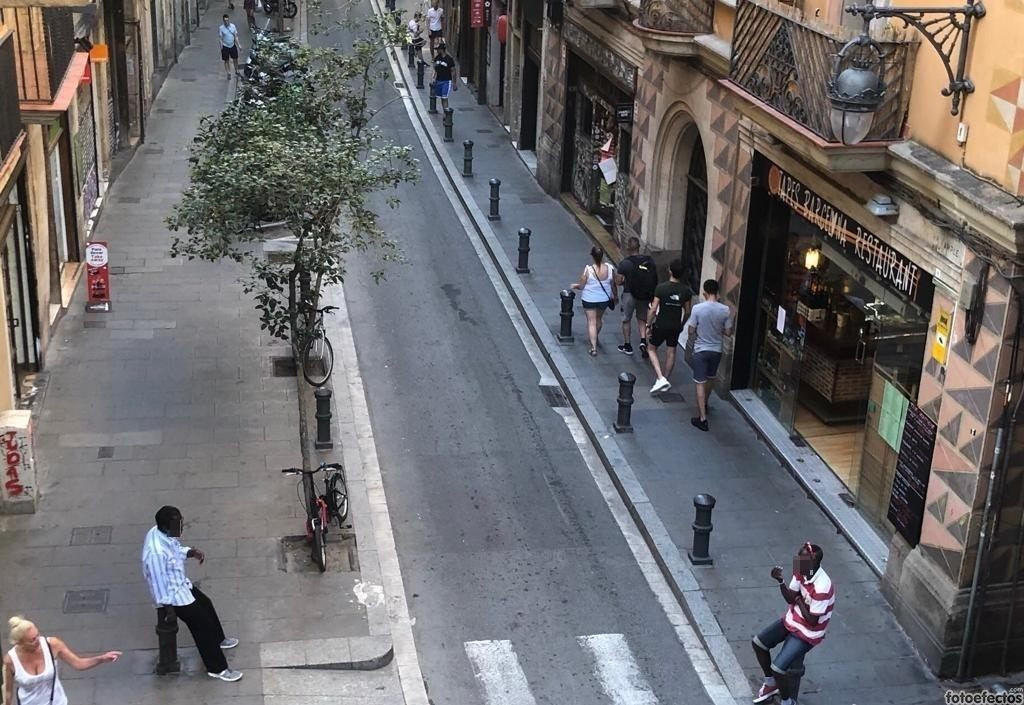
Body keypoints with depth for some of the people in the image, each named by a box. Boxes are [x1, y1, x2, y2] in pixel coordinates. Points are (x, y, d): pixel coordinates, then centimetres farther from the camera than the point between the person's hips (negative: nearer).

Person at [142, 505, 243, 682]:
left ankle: (218, 639, 53)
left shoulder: (162, 533, -10)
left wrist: (191, 552, -7)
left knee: (206, 604, 26)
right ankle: (217, 668, 16)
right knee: (202, 622, 0)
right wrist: (168, 608, -18)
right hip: (172, 594, -9)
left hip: (181, 583, 9)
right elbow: (160, 585, -29)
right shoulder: (156, 553, -38)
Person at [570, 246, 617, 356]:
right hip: (604, 299, 3)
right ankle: (595, 338, 49)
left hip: (589, 299, -3)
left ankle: (593, 347, 0)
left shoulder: (588, 270, -23)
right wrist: (615, 295, 16)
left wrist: (574, 285, 9)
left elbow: (581, 286, -13)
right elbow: (613, 285, -2)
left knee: (591, 322, 6)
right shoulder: (610, 268, -16)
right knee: (598, 319, 26)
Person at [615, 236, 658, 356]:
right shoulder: (650, 261, -3)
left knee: (626, 320, 13)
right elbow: (655, 280, 1)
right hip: (646, 295, 3)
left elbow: (618, 281, -13)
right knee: (642, 319, 19)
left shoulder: (625, 263, -15)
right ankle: (643, 340, -2)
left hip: (630, 294, -3)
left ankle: (627, 346, 20)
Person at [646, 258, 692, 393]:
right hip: (676, 326, 3)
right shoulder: (686, 290, -8)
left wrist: (648, 325, -6)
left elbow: (653, 309, -17)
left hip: (660, 325, -3)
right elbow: (687, 311, 2)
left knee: (652, 350, 14)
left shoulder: (661, 288, -19)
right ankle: (666, 380, 27)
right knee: (671, 352, 17)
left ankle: (660, 379, -1)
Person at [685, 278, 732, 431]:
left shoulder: (698, 308, -15)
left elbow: (691, 330, -10)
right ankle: (704, 404, 46)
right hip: (716, 350, 3)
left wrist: (691, 338, 12)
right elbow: (728, 332, -2)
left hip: (701, 350, -3)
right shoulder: (725, 310, -8)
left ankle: (702, 418, -3)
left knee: (700, 383, 1)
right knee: (709, 379, 25)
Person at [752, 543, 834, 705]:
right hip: (792, 620, 8)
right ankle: (771, 684, 28)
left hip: (807, 632, -8)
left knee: (777, 668, -16)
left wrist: (799, 600, -14)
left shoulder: (822, 588, -34)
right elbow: (790, 598, -3)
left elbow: (812, 621, -26)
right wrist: (780, 581, -19)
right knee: (758, 643, 9)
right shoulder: (801, 572, -11)